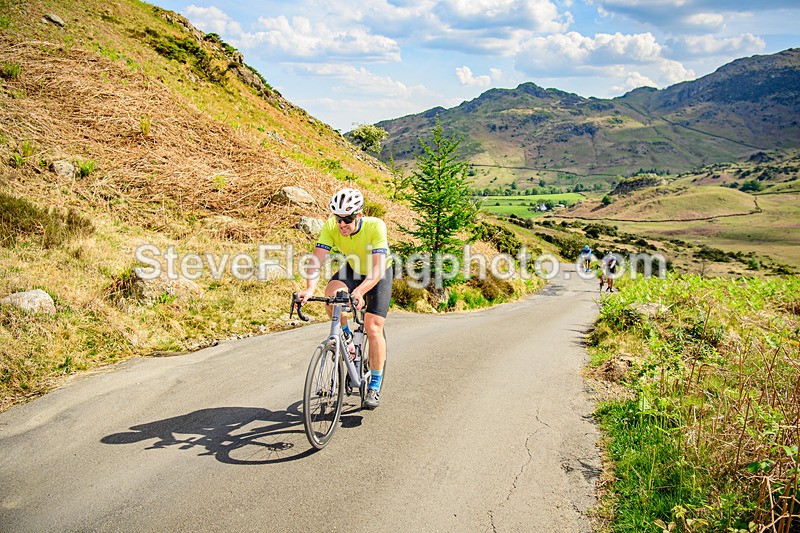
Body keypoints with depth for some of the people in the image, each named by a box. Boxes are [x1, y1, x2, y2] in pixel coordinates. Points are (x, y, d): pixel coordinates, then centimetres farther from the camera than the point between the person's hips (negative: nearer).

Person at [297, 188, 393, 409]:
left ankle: (374, 387, 3)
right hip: (353, 269, 3)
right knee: (331, 294, -30)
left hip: (379, 274, -3)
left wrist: (360, 292, -59)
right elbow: (317, 259, -31)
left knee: (373, 328, -12)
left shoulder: (375, 226, -35)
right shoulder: (331, 226, -25)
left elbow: (378, 268, -42)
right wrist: (309, 289, -49)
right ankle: (346, 336, -1)